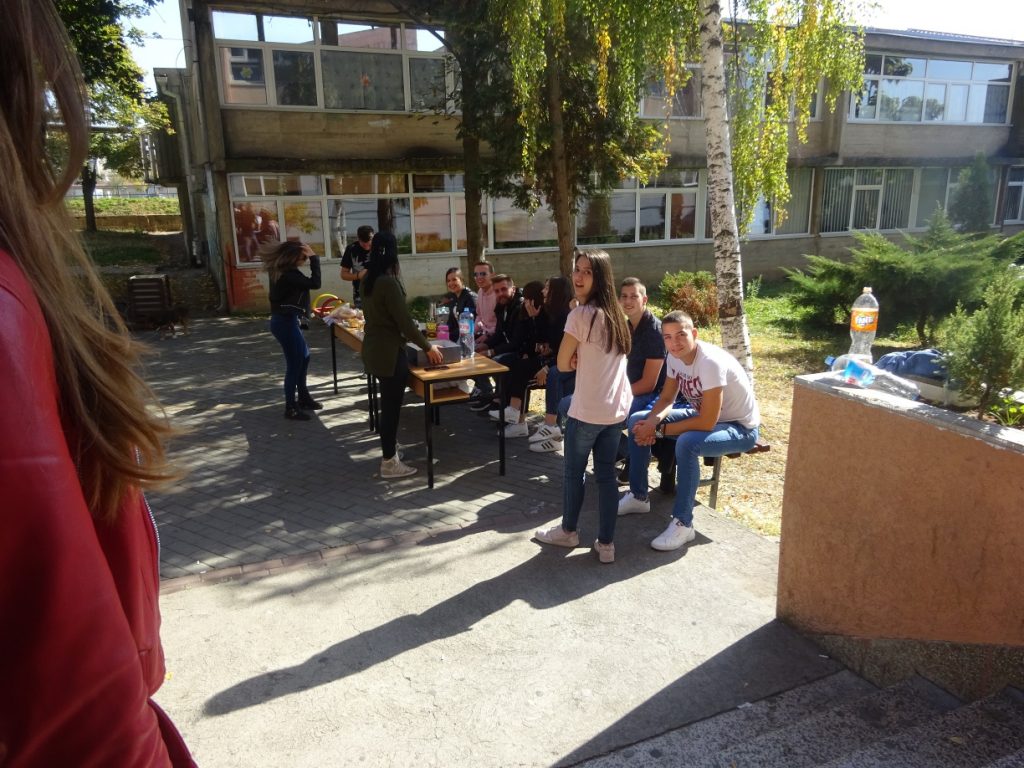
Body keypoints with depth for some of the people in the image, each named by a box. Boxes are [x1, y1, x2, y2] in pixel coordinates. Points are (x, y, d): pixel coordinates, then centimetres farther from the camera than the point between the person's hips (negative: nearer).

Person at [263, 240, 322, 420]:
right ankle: (291, 408, 10)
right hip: (286, 322, -10)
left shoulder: (280, 269, 3)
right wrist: (314, 257, -20)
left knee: (304, 356, 20)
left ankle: (303, 398, 33)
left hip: (286, 320, 10)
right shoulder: (288, 275, -25)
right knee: (294, 363, -1)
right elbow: (315, 283, -29)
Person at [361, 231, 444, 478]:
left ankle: (389, 446, 37)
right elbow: (404, 321, -21)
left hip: (374, 348, 9)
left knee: (388, 403, 22)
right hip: (389, 351, -9)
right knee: (391, 406, 1)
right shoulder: (389, 282, -21)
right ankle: (389, 462, 9)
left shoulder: (368, 280, 6)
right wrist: (428, 348, -12)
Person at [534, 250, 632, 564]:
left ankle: (568, 531, 32)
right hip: (617, 407, 7)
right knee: (606, 473, 13)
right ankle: (606, 543, 18)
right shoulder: (615, 313, 8)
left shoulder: (581, 314, -16)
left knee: (573, 472, 13)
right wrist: (585, 360, -2)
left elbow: (562, 364, -9)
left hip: (588, 409, -7)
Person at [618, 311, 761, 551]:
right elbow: (667, 398, 3)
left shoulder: (711, 362, -32)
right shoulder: (675, 356, -8)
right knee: (638, 421, 0)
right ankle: (638, 496, 13)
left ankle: (683, 524, -22)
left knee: (687, 443, -37)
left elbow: (707, 422, -33)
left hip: (740, 428, -8)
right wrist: (652, 422, -19)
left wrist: (659, 430, -24)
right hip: (702, 415, 8)